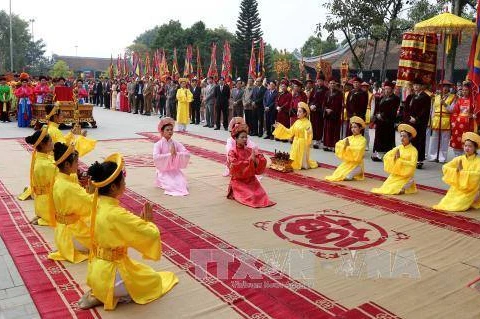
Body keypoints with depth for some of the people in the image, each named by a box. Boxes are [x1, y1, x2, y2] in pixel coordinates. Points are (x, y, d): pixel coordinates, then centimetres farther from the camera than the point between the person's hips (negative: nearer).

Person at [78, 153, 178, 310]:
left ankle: (99, 292, 13)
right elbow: (152, 235, -25)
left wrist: (141, 220, -3)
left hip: (99, 269, 8)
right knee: (155, 280, 11)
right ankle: (105, 296, 1)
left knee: (145, 273, 26)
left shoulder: (99, 204, -3)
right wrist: (148, 221, -6)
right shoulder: (116, 214, -29)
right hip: (110, 273, -8)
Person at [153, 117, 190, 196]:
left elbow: (187, 155, -6)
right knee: (171, 185, -26)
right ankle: (162, 182, 3)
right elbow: (156, 158, -24)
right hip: (163, 172, -4)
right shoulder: (158, 144, -8)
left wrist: (176, 153, -22)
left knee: (183, 185, -16)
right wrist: (170, 154, -24)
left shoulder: (176, 144, 2)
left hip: (175, 171, 4)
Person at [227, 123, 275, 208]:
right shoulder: (232, 152, -8)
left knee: (260, 194, -13)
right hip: (239, 181, -4)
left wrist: (256, 158, -22)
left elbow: (262, 162, -1)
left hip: (251, 180, 4)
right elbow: (235, 167, -23)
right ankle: (235, 193, 8)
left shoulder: (250, 150, 3)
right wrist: (250, 160, -24)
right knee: (251, 196, -21)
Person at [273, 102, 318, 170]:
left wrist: (308, 132, -45)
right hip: (296, 143, 6)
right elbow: (290, 132, 11)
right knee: (295, 158, 8)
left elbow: (309, 134, -21)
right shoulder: (297, 122, 7)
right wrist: (280, 127, 10)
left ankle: (304, 165, 24)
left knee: (302, 158, 1)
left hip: (303, 143, -6)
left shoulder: (307, 123, -13)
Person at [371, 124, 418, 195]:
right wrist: (394, 158, -16)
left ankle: (408, 184, 5)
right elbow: (386, 157, 2)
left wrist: (400, 160, -17)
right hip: (394, 176, 5)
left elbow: (413, 164, -20)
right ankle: (401, 186, 13)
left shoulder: (413, 150, -8)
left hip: (405, 178, -4)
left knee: (394, 190, -23)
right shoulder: (398, 148, 5)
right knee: (385, 188, -11)